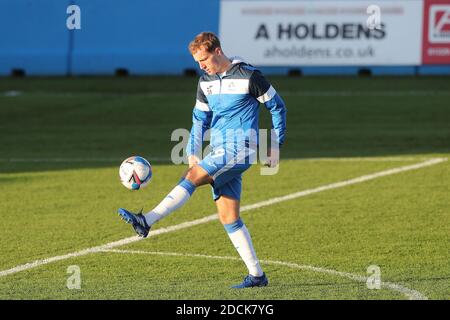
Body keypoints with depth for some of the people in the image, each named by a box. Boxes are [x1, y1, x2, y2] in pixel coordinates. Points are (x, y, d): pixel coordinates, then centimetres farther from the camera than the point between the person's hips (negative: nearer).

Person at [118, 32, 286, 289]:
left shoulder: (249, 76, -7)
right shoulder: (206, 82, 13)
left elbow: (277, 107, 2)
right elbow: (200, 119, 20)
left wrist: (277, 146, 3)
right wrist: (193, 153, 8)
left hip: (239, 150, -8)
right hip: (220, 153, 8)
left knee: (192, 176, -24)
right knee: (229, 217, 3)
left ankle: (147, 221, -33)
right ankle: (257, 275, 6)